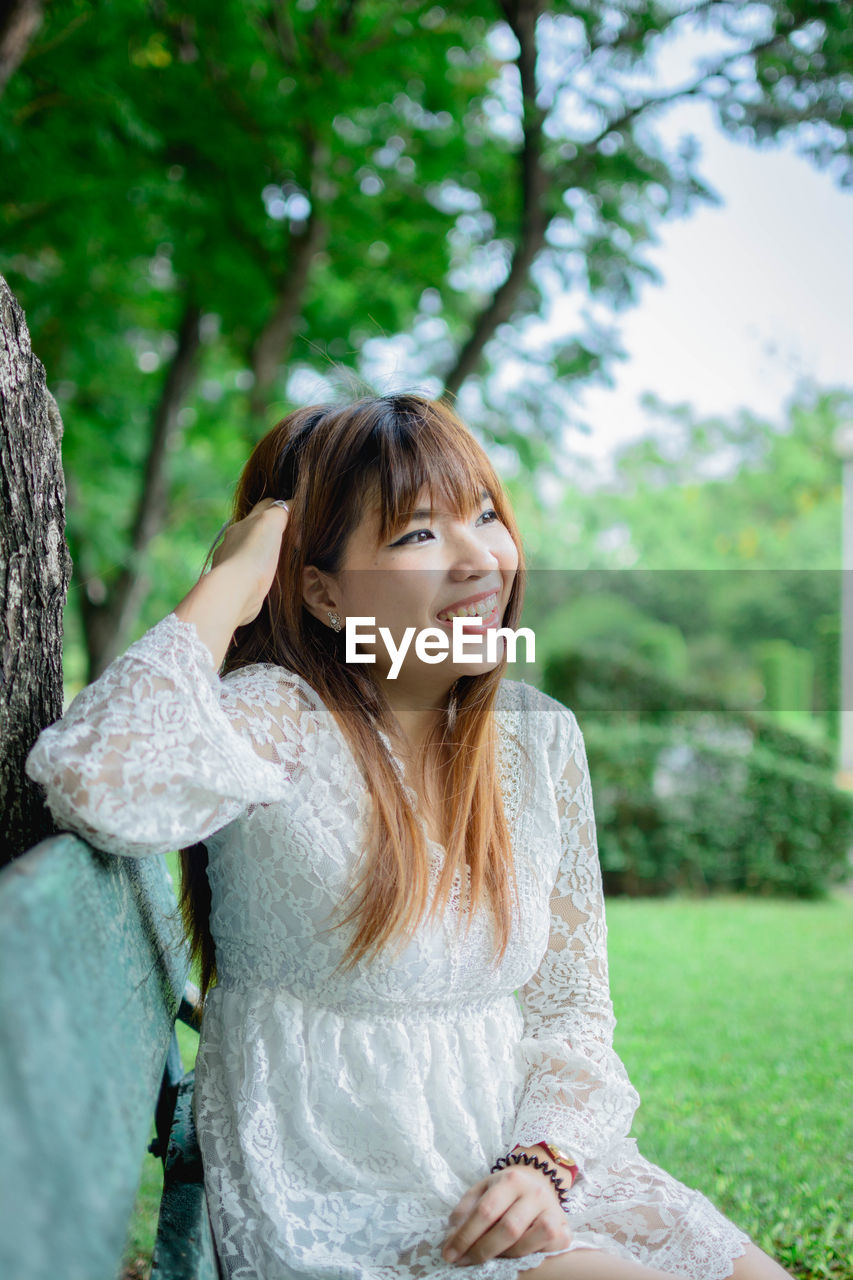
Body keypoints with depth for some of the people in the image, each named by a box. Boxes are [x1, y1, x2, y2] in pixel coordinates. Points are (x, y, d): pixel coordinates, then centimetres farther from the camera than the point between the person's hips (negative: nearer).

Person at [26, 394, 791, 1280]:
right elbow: (98, 785, -38)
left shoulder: (539, 737, 3)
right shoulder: (280, 723, -15)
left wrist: (542, 1161, -10)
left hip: (519, 1171, 6)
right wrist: (228, 586, -24)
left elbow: (571, 1005, 8)